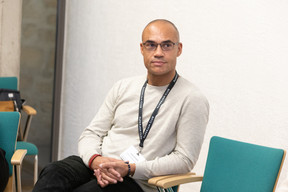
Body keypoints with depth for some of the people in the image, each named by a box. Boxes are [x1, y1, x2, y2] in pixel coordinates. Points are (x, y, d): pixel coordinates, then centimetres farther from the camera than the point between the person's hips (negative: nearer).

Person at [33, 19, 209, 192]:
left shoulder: (193, 100, -3)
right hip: (96, 165, 5)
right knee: (53, 174, -28)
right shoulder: (123, 87, 15)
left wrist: (130, 169, -17)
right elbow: (92, 133, 14)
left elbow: (185, 159, -8)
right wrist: (96, 160, -11)